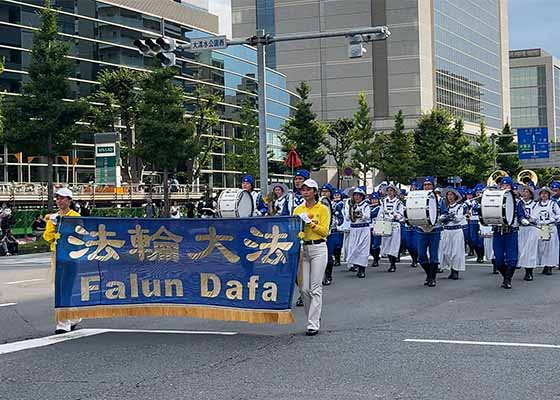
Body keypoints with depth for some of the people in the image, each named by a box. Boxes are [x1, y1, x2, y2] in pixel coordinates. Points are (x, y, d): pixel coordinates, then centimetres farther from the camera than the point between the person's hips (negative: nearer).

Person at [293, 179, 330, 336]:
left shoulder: (322, 209, -1)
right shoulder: (298, 210, 12)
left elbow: (324, 231, -6)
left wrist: (310, 222, -15)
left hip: (318, 248, -4)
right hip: (302, 248, 5)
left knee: (315, 288, -7)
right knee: (304, 288, 3)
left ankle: (313, 324, -7)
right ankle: (315, 317, 21)